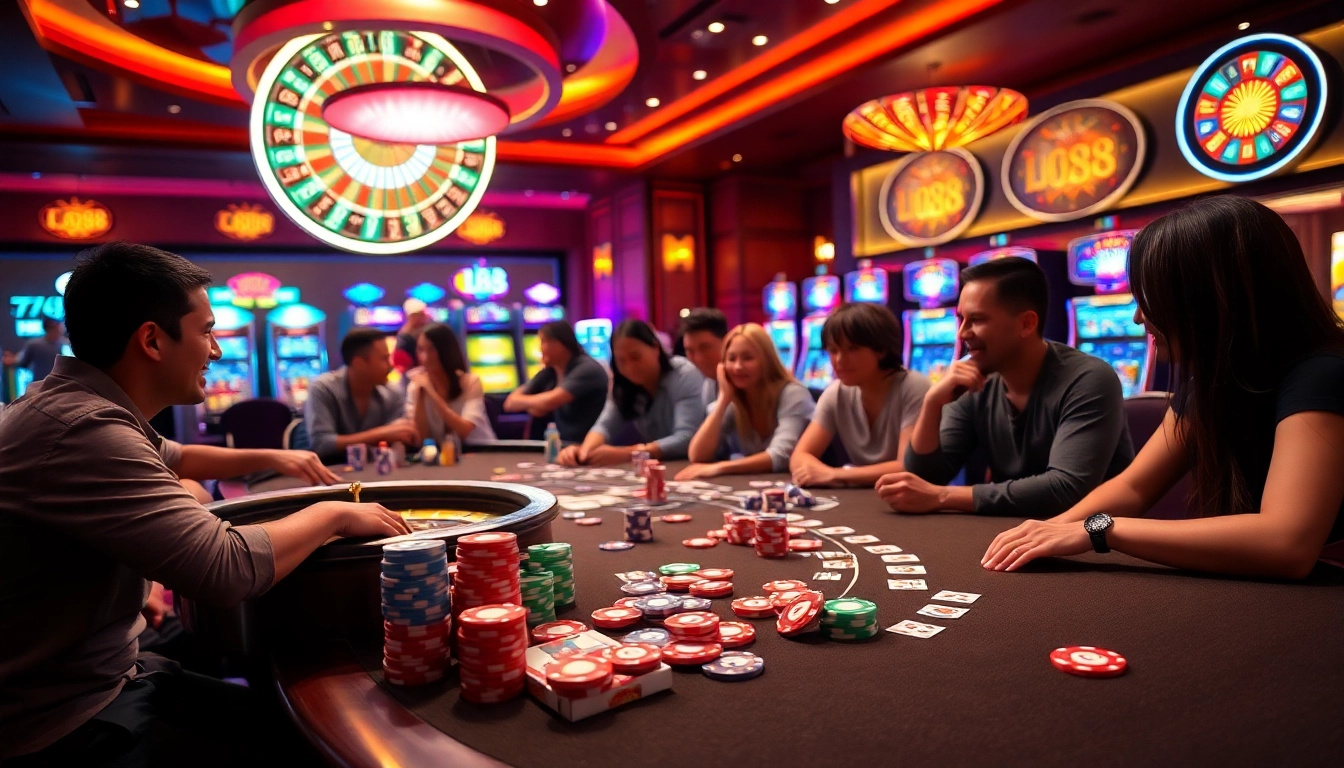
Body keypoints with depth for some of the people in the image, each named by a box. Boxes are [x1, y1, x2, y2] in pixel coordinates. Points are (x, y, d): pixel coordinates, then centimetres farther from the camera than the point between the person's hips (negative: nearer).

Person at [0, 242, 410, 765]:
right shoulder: (81, 429, -29)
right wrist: (333, 514, -19)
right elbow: (226, 569, -35)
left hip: (108, 672, 9)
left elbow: (168, 458, 26)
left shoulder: (77, 406, 4)